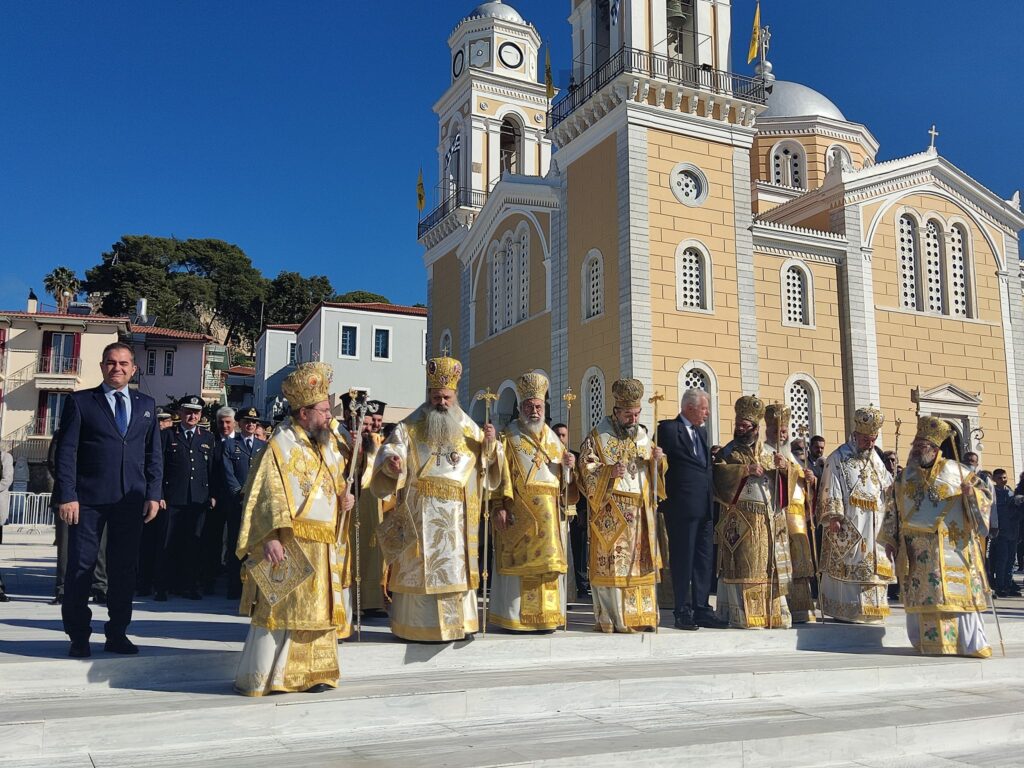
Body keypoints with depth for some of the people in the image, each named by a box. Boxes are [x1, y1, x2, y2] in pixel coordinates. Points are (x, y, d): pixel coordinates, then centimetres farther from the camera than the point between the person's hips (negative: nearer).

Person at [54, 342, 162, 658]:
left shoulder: (146, 404, 13)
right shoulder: (80, 402, 4)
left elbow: (154, 453, 12)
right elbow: (66, 452, -2)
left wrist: (153, 494, 3)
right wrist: (66, 495, -10)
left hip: (131, 500, 3)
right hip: (88, 499, -2)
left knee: (125, 569, 6)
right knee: (80, 567, 1)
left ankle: (117, 634, 17)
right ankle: (78, 637, 12)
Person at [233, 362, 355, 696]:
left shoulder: (329, 444, 14)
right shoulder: (281, 446, -9)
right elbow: (268, 495, -17)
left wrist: (345, 496, 4)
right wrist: (270, 537, -27)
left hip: (325, 546, 7)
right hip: (290, 543, -7)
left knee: (319, 610, 11)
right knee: (280, 607, -4)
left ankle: (312, 674, 20)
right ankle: (261, 678, 6)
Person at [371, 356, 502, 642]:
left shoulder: (470, 430, 13)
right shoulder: (410, 428, 4)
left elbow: (489, 464, 13)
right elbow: (389, 452, -5)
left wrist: (490, 445, -6)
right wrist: (391, 462, -27)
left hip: (458, 516, 3)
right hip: (419, 514, -3)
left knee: (456, 566, 7)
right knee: (419, 567, -2)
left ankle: (457, 621, 16)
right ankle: (418, 625, 6)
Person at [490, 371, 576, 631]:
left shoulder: (553, 440, 17)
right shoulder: (508, 438, 3)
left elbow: (563, 478, 19)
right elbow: (499, 473, -7)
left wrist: (569, 466, -3)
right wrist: (499, 507, -18)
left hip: (549, 515, 5)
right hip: (518, 513, -4)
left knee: (548, 563, 4)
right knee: (519, 562, -5)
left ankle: (546, 614, 12)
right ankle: (515, 617, 2)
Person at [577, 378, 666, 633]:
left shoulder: (643, 435, 14)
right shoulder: (598, 435, -1)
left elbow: (655, 470, 19)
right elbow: (585, 469, -6)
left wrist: (658, 460, -3)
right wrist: (609, 472, -22)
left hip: (640, 511, 5)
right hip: (610, 511, -5)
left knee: (640, 562, 5)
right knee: (611, 563, -6)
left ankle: (641, 615, 10)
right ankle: (611, 619, -1)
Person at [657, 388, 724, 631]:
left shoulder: (702, 431, 18)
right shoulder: (668, 429, -6)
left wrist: (712, 496, 11)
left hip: (705, 506, 8)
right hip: (681, 505, -7)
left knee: (704, 560, 9)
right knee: (683, 560, -1)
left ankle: (701, 610, 15)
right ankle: (683, 612, 6)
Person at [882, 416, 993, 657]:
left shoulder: (954, 470, 4)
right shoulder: (906, 476, 12)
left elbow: (983, 492, 6)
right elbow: (893, 509, 14)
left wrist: (971, 492, -17)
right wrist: (890, 540, 10)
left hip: (952, 546, -2)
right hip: (918, 551, 2)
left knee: (956, 591, -4)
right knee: (923, 594, 0)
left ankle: (970, 645, 5)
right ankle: (933, 645, 7)